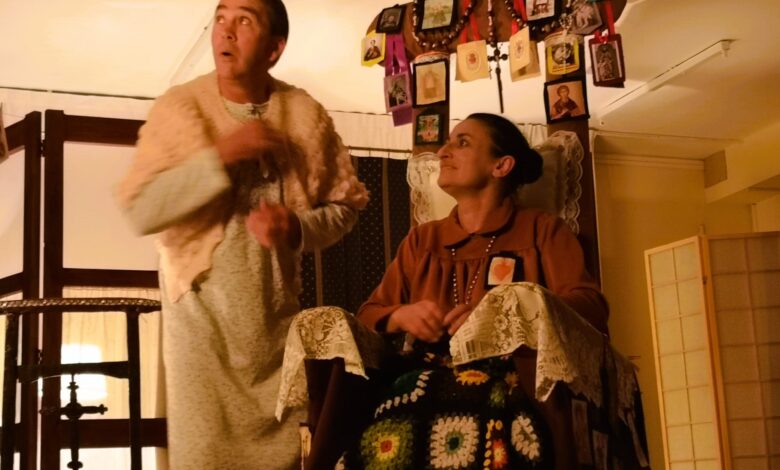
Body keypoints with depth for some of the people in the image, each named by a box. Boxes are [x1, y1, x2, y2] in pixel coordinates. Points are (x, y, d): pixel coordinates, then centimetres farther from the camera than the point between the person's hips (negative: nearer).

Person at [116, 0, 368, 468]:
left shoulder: (307, 115, -2)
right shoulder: (178, 107, -8)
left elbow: (345, 204, 5)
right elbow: (139, 210, -16)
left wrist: (297, 229, -16)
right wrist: (220, 157, -23)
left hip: (277, 310, 2)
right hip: (202, 307, -2)